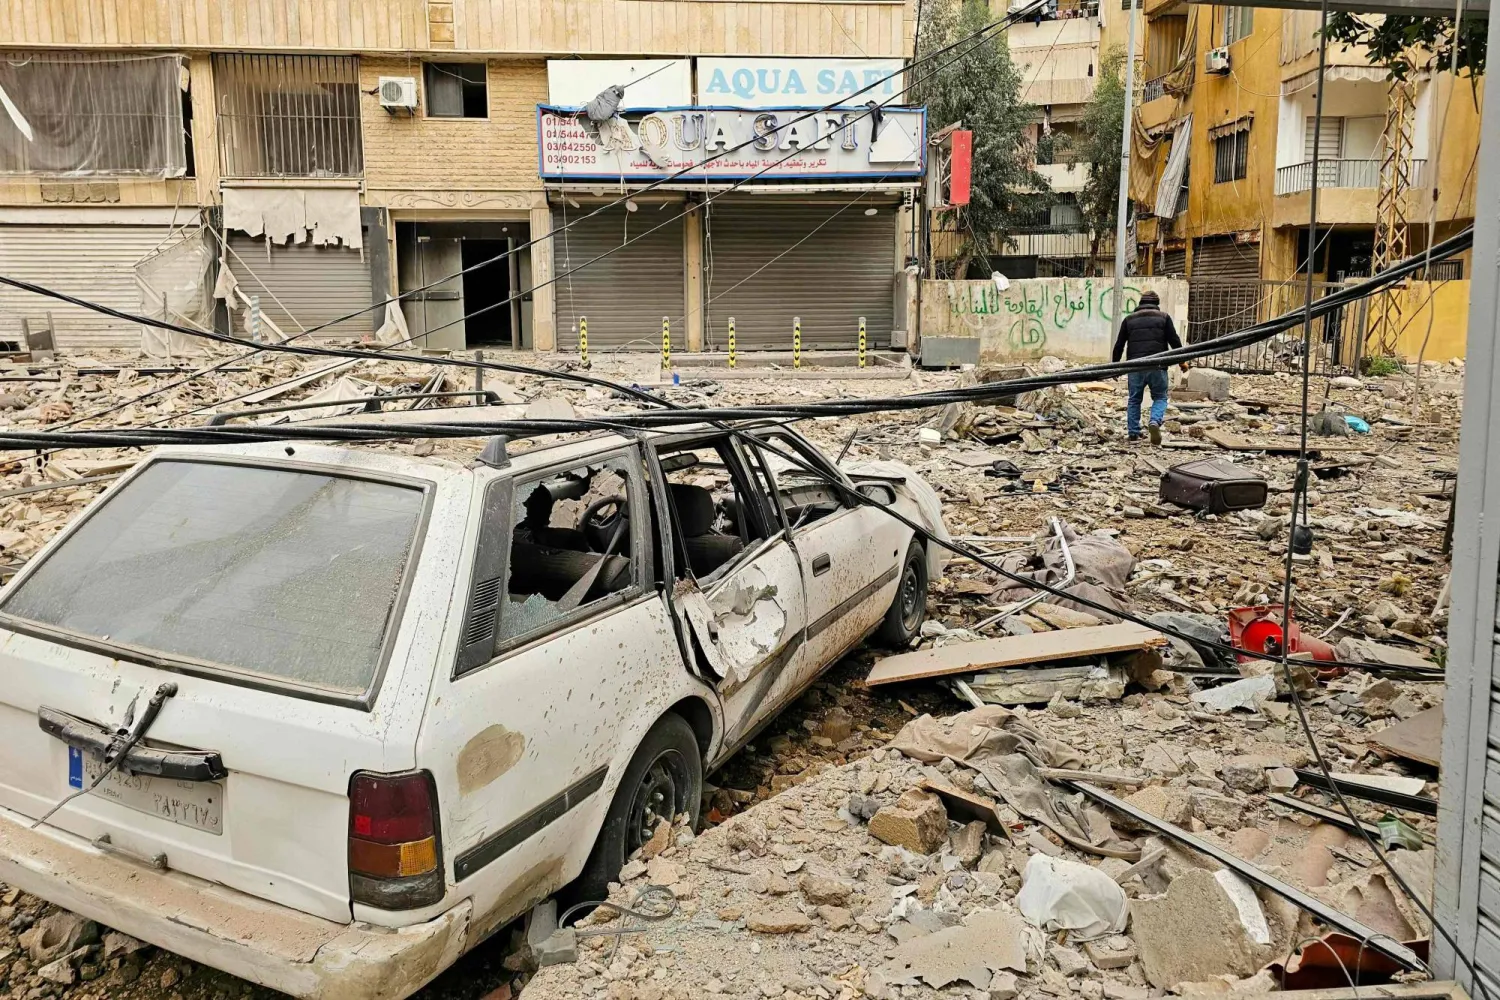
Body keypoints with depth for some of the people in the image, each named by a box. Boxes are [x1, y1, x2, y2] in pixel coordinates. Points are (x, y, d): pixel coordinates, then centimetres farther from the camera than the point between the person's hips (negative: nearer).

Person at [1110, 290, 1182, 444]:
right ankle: (1155, 422, -16)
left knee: (1134, 399, 13)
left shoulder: (1129, 319, 13)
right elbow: (1174, 341, 4)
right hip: (1157, 366, -1)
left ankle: (1133, 432, 10)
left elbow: (1119, 345, 12)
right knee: (1160, 397, 10)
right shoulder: (1163, 317, 8)